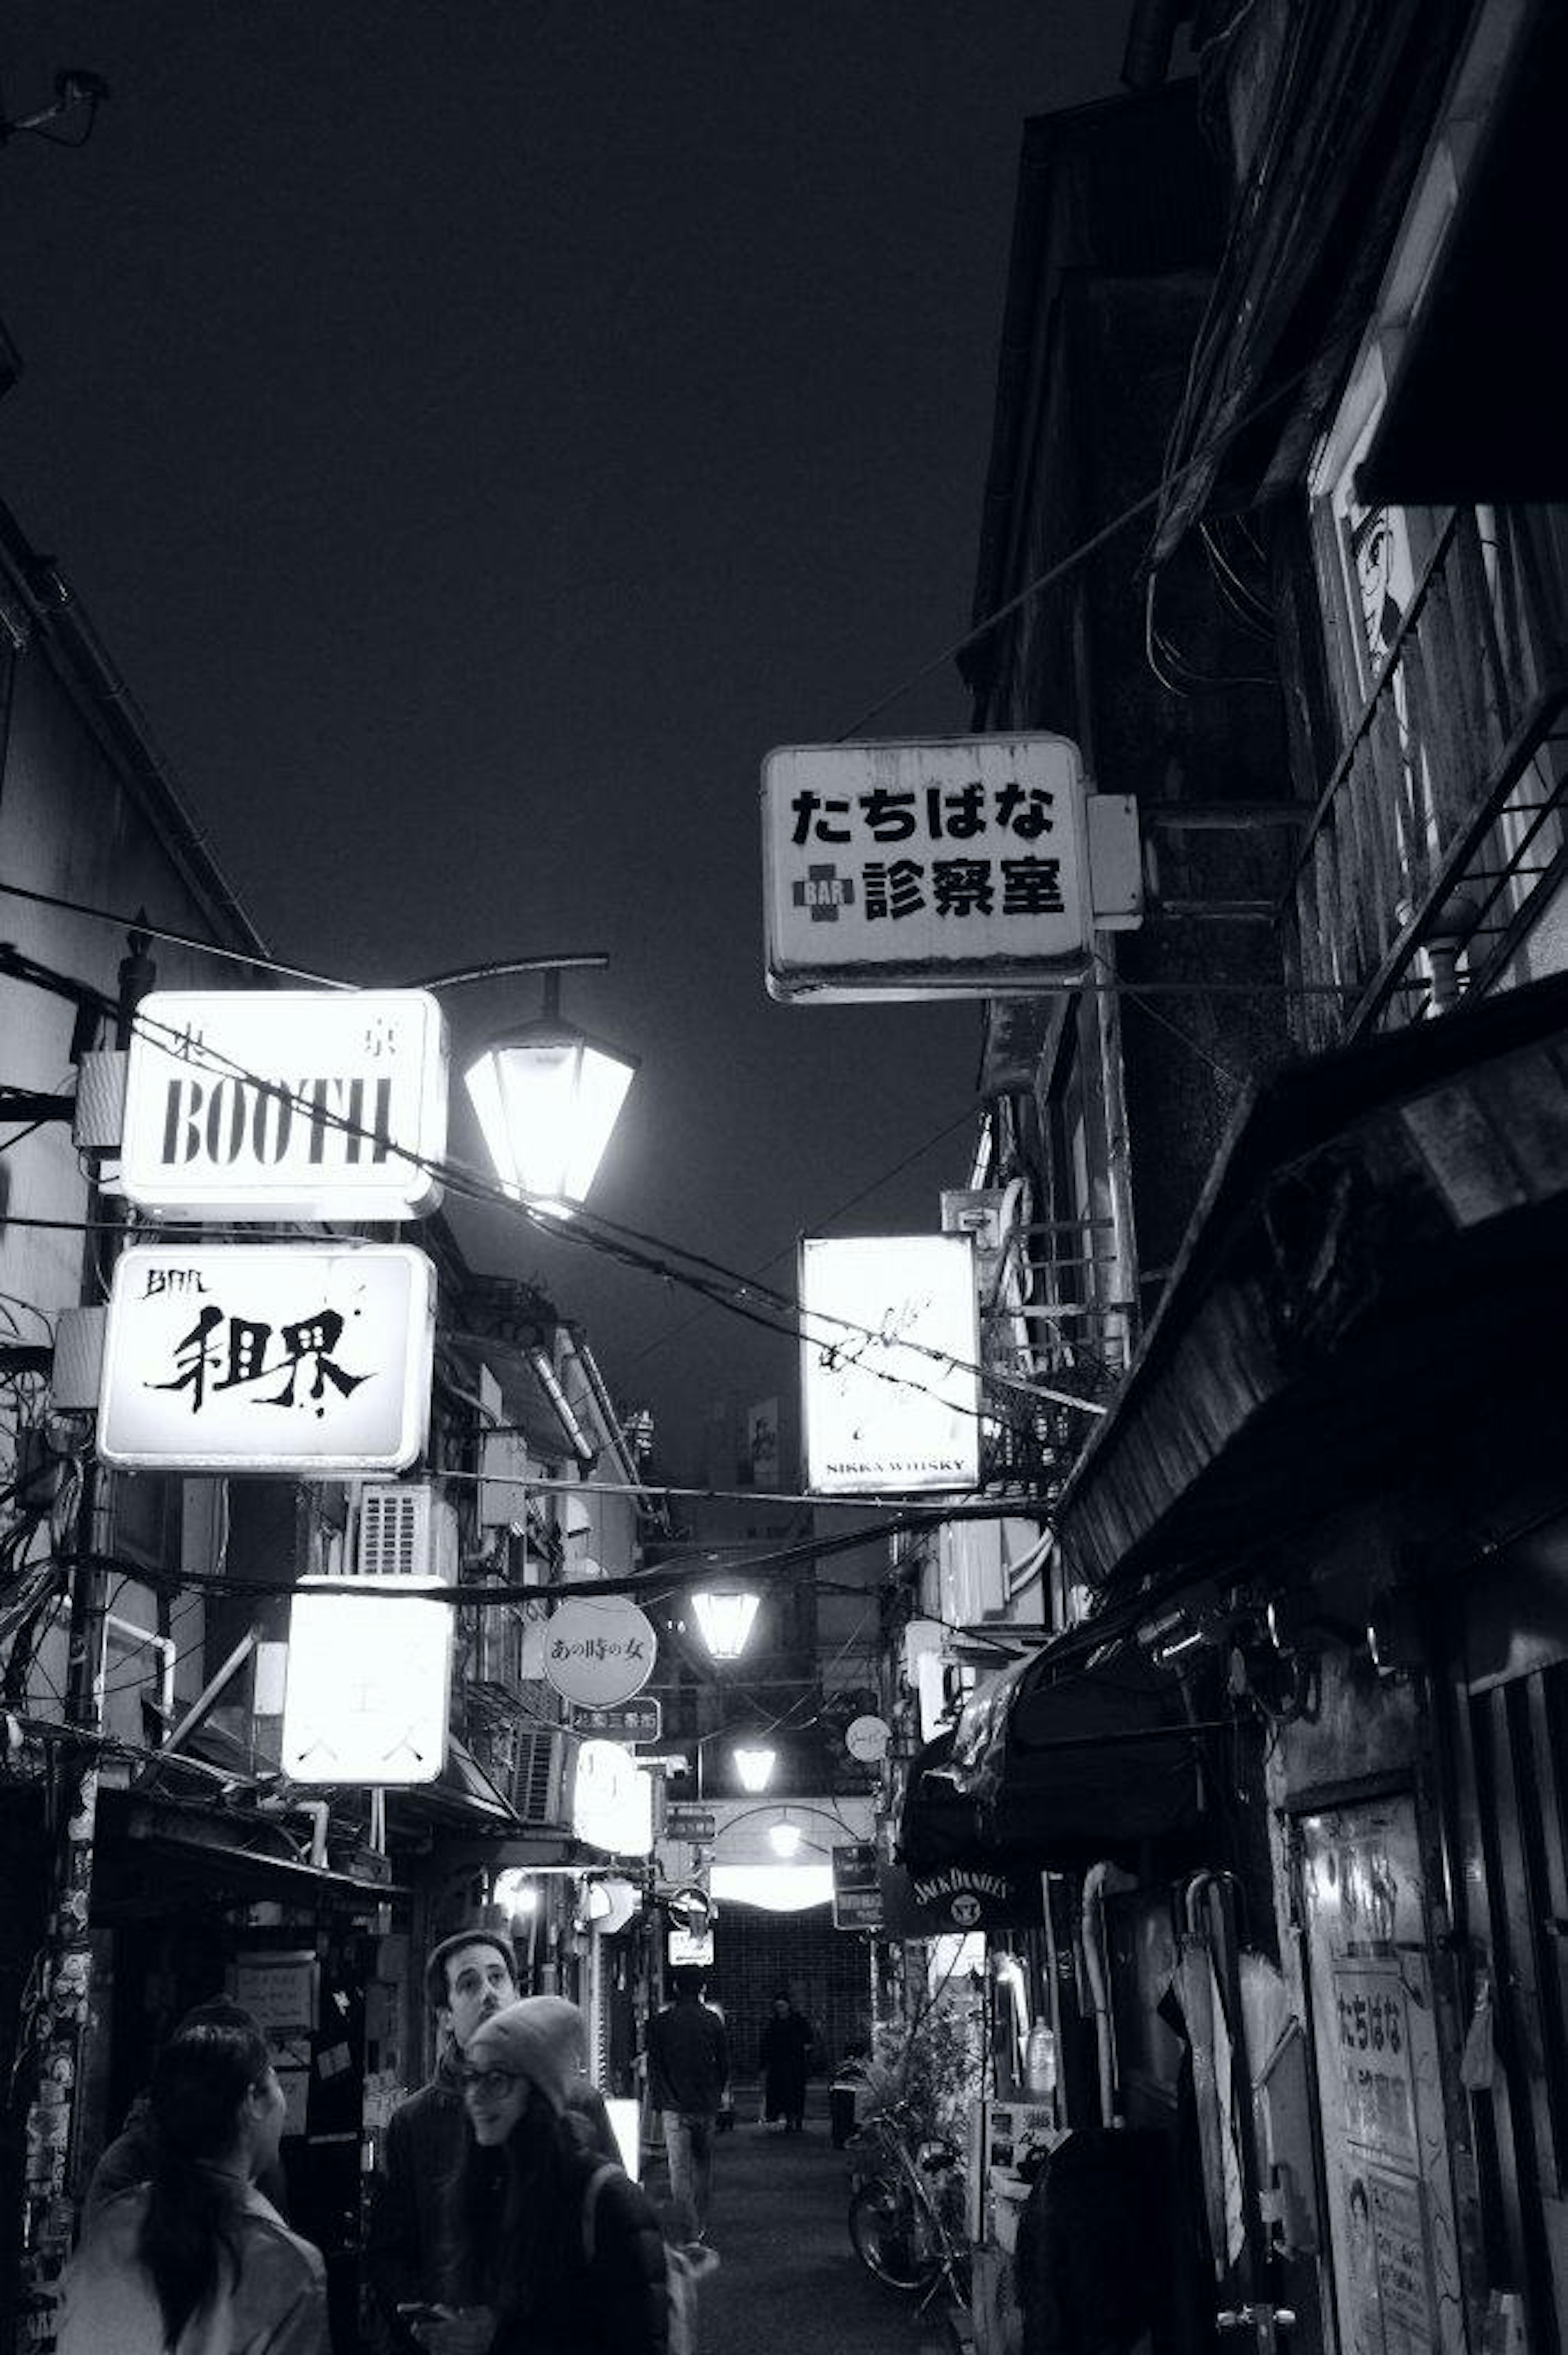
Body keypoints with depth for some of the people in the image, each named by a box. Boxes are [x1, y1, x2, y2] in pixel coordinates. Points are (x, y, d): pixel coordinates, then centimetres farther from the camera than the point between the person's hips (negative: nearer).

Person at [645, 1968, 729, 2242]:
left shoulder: (660, 2022, -3)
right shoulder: (713, 2021, -1)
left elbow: (654, 2066, 0)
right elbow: (724, 2063, 5)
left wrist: (659, 2100, 10)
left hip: (675, 2108, -2)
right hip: (707, 2106, 2)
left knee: (680, 2174, -2)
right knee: (704, 2167, 19)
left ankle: (691, 2237, -10)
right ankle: (701, 2228, 26)